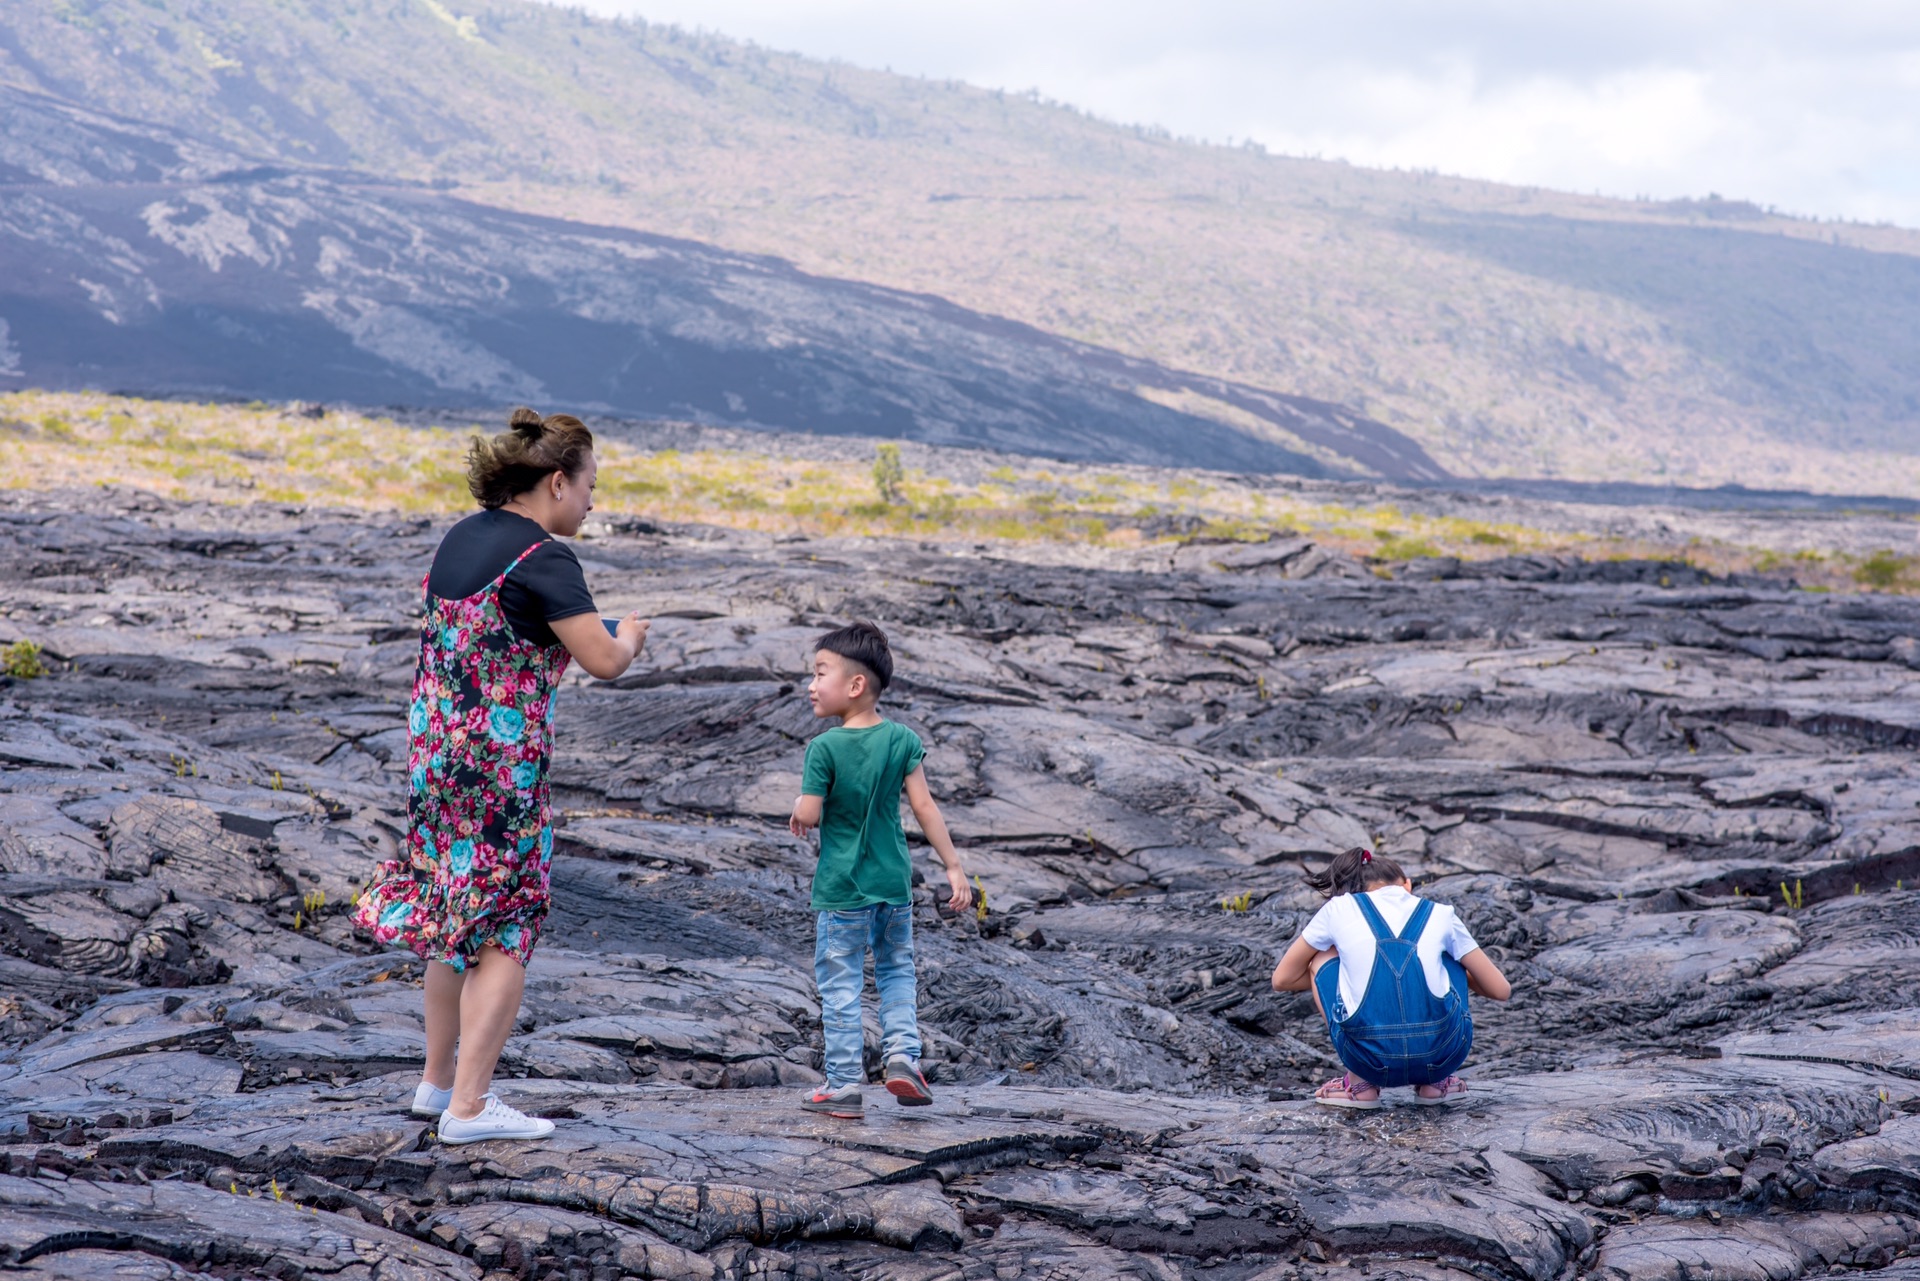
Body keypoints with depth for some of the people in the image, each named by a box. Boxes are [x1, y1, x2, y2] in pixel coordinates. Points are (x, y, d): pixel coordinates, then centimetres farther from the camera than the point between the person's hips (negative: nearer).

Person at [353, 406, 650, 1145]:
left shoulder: (462, 538, 9)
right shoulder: (543, 559, -16)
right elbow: (603, 662, -18)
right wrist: (629, 636, 3)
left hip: (434, 749, 8)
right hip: (501, 760, -8)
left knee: (455, 918, 19)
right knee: (505, 931, 0)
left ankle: (438, 1081, 27)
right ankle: (468, 1106, 0)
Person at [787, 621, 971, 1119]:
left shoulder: (825, 748, -15)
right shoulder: (902, 739, -3)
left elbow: (808, 815, -16)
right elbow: (924, 807, -5)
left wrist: (798, 813, 8)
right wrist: (954, 867, -2)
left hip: (841, 890, -4)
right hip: (894, 882, 4)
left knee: (840, 984, 5)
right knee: (897, 970, 20)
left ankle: (844, 1085, 8)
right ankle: (903, 1054, 6)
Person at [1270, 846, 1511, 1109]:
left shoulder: (1339, 908, 15)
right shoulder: (1439, 914, 17)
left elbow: (1282, 979, 24)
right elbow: (1501, 989, 22)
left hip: (1373, 1063, -1)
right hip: (1442, 1057, 2)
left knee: (1321, 959, 24)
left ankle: (1360, 1083, 16)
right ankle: (1435, 1082, 22)